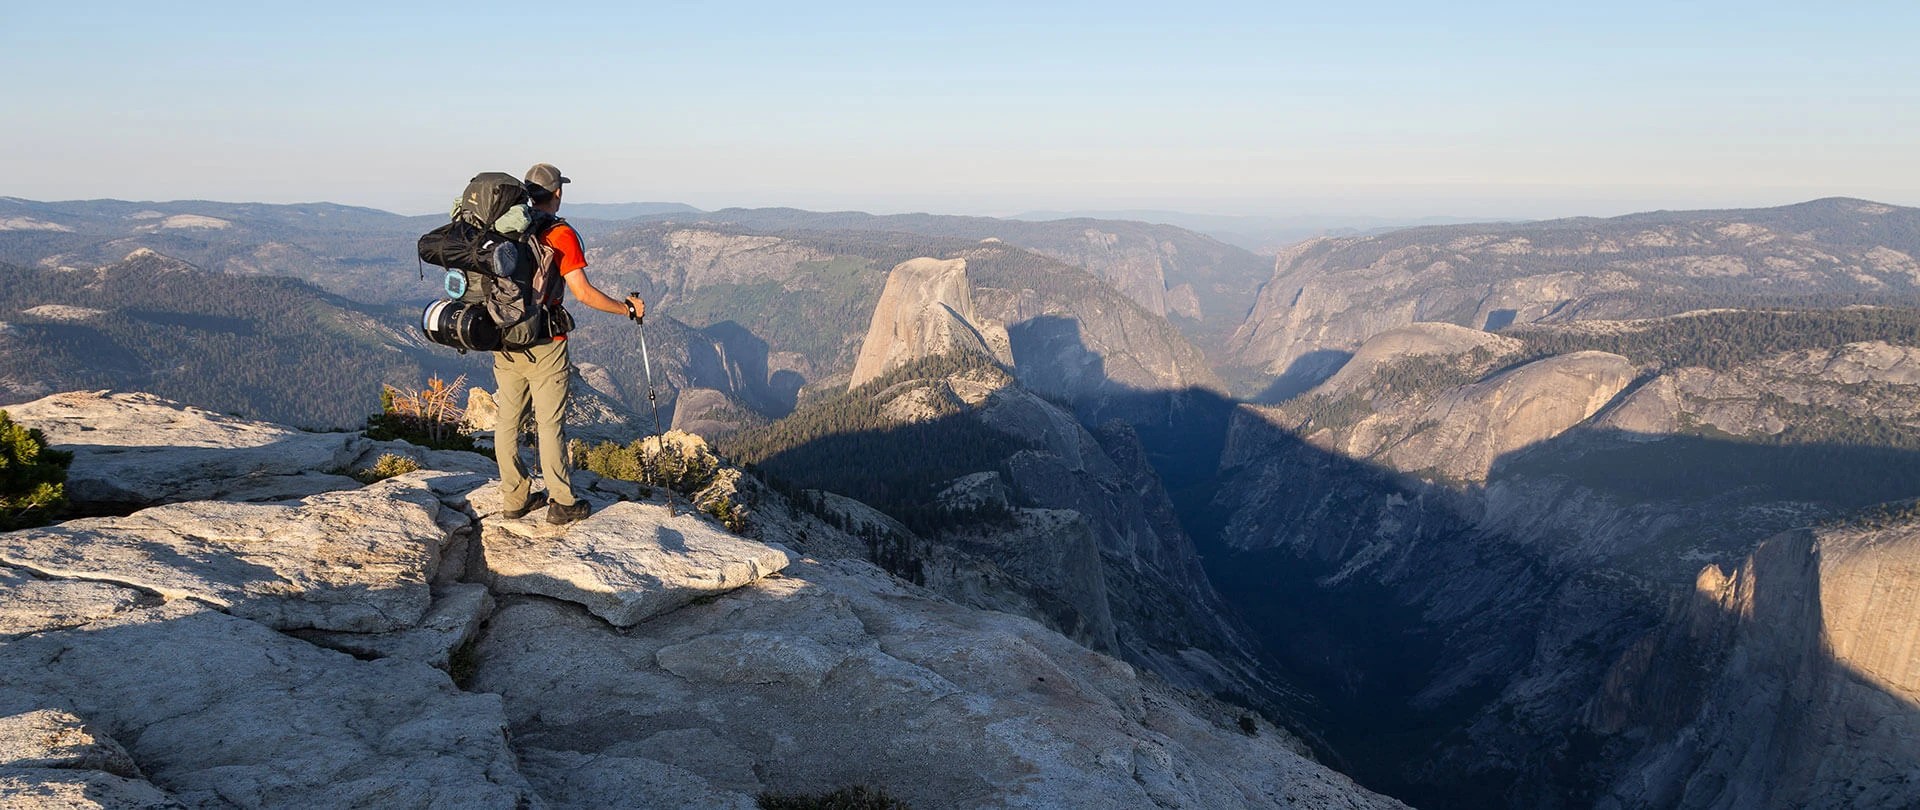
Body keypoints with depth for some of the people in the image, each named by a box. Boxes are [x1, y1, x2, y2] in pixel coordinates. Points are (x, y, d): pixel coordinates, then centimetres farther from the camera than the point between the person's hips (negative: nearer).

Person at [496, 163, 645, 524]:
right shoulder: (561, 234, -11)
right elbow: (583, 292, -16)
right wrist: (628, 308, -3)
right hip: (544, 345, -6)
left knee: (508, 420, 11)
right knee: (550, 423, 1)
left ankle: (515, 498, 21)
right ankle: (562, 503, 9)